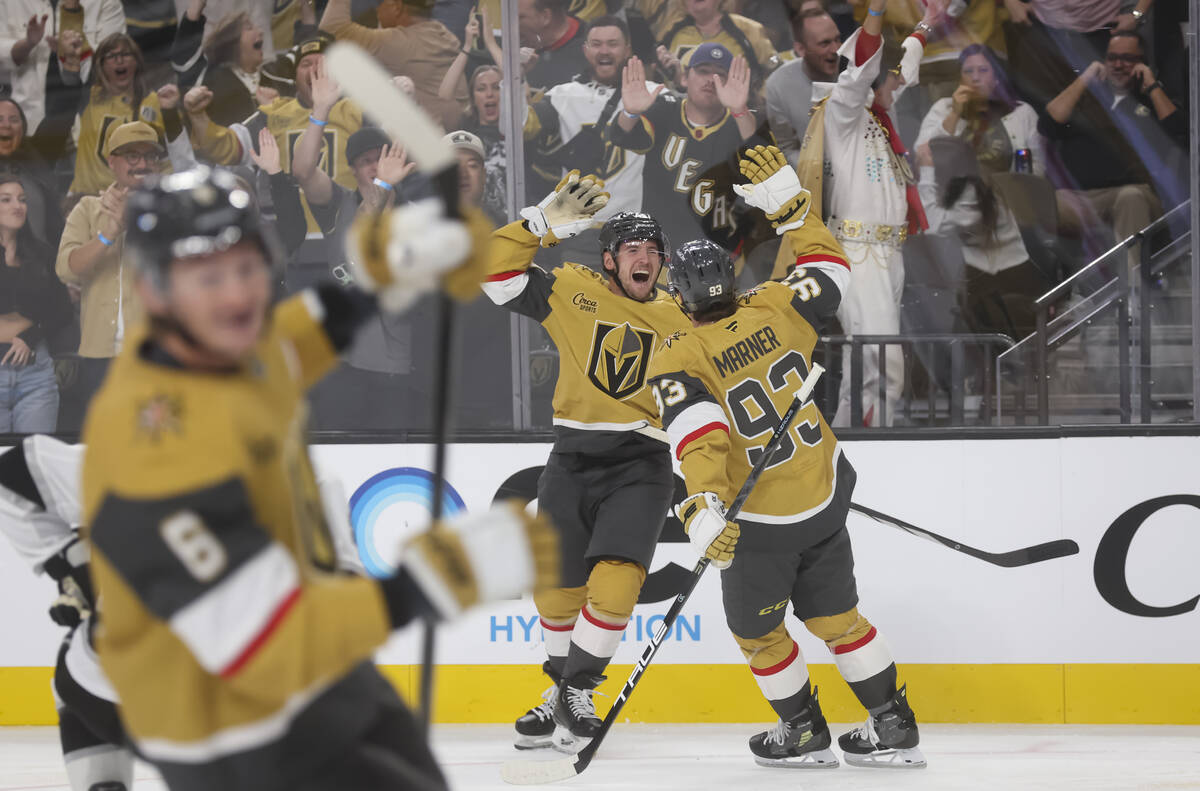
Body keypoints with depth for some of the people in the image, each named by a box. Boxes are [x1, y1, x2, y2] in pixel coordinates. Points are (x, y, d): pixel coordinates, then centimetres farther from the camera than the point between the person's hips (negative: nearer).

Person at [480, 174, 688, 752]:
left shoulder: (675, 320, 8)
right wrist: (545, 221, -9)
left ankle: (579, 689, -4)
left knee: (615, 579, -19)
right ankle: (561, 685, 30)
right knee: (554, 585, 6)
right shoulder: (570, 292, 4)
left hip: (640, 466, -1)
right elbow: (500, 272, -3)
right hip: (571, 463, 1)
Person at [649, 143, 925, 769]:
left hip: (760, 523, -5)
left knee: (757, 630, 18)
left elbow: (700, 436, -31)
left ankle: (804, 734, 29)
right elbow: (828, 269, 11)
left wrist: (704, 510, -40)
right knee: (833, 615, 19)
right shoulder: (775, 309, -7)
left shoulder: (678, 361, -18)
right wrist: (787, 197, 12)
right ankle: (894, 729, 19)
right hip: (825, 495, 5)